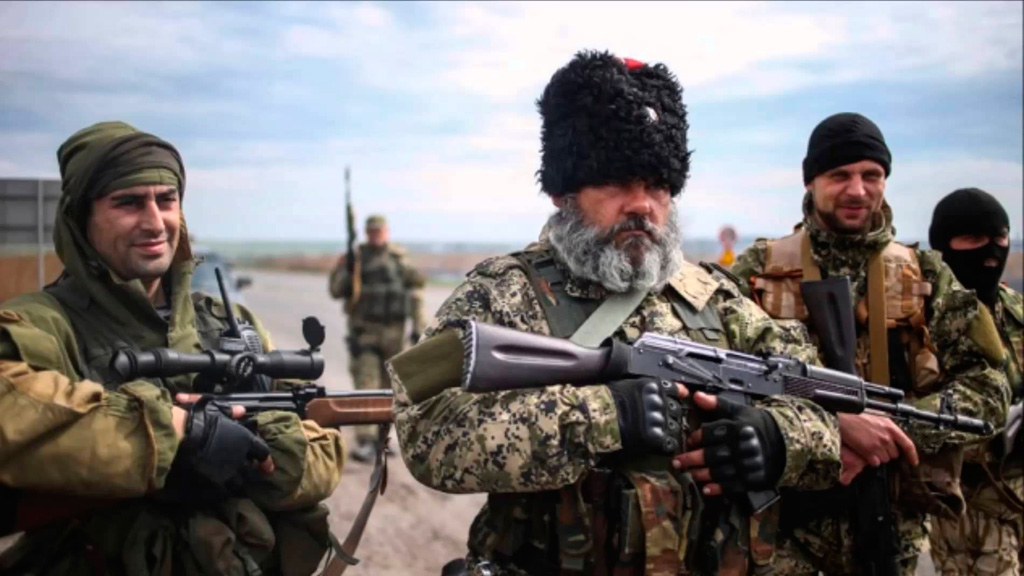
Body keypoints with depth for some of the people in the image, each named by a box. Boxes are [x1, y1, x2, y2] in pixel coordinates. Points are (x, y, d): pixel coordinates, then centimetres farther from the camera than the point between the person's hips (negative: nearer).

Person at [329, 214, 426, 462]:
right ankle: (364, 442, -13)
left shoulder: (400, 260, 5)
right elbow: (336, 290, 1)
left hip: (394, 332, 2)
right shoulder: (355, 258, 3)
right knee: (365, 386, -11)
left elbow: (415, 295, 5)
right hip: (364, 332, -2)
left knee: (389, 389, 10)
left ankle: (381, 437, 24)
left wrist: (418, 328, 0)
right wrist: (346, 271, -18)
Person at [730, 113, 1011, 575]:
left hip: (891, 520, 2)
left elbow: (987, 386, 1)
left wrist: (897, 429, -15)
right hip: (782, 517, -2)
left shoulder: (926, 276, 7)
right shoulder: (757, 271, 1)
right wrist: (835, 423, -22)